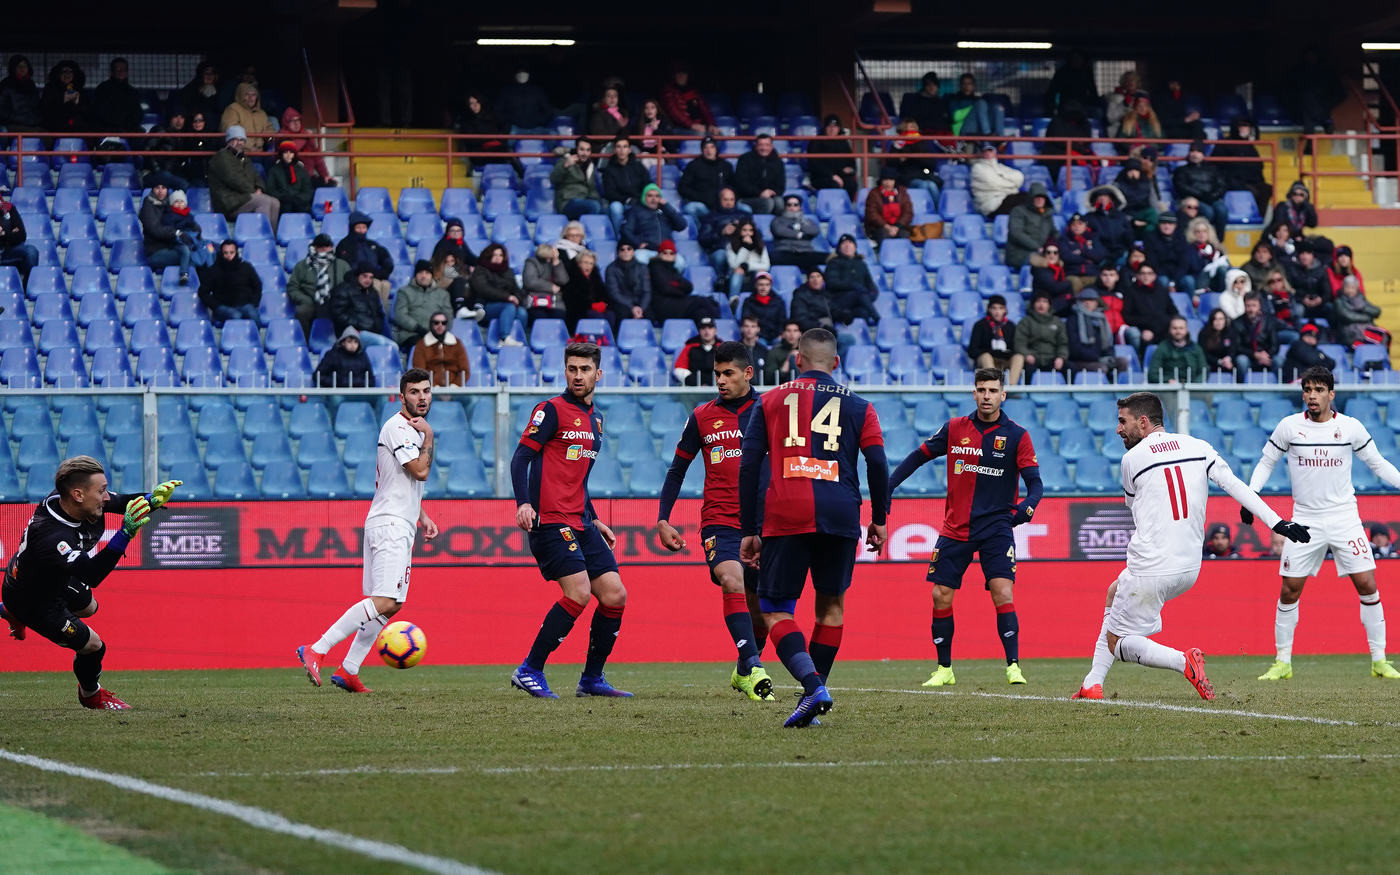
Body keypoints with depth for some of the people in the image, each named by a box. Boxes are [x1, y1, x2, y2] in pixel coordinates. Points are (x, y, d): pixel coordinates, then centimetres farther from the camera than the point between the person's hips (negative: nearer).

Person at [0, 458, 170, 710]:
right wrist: (125, 533, -58)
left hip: (54, 579, 8)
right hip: (32, 601, -8)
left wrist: (150, 500, -21)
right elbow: (91, 575, -51)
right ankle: (91, 695, 34)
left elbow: (119, 502, -3)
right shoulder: (50, 536, -45)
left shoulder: (61, 498, -21)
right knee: (92, 646, 1)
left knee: (88, 607, 33)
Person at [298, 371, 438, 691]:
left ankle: (348, 671, 10)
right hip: (390, 525, -10)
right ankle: (316, 650, -24)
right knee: (384, 601, -21)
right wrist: (428, 437, -7)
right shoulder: (397, 428, -11)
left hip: (401, 528, 10)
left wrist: (423, 517, 20)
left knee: (391, 604, 8)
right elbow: (421, 471, -19)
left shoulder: (413, 429, 20)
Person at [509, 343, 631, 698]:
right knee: (579, 592, -19)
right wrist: (523, 503, -25)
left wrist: (594, 520, 25)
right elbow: (521, 458, -11)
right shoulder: (552, 410, -5)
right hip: (551, 520, -8)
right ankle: (529, 671, -9)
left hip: (580, 523, 8)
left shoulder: (595, 419, 19)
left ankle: (592, 679, 12)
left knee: (615, 595, 2)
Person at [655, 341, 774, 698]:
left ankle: (743, 672, 32)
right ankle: (753, 669, -34)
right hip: (719, 521, -1)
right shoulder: (702, 417, 5)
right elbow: (677, 470, 12)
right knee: (732, 582, -26)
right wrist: (663, 521, 6)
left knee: (760, 604, 7)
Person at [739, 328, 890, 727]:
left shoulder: (769, 401, 13)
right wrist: (878, 520, 15)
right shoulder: (858, 406, 13)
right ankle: (815, 689, 14)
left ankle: (813, 685, -20)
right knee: (831, 604, 19)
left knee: (775, 611, 2)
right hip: (839, 515, 1)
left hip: (783, 517, -1)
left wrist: (749, 531, 10)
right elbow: (878, 465, 4)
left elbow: (749, 467, 8)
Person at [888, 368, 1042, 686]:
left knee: (1002, 594, -17)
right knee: (941, 596, 1)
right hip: (955, 527, 3)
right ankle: (944, 669, 14)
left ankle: (1014, 666, -10)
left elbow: (1035, 483, -7)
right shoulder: (955, 428, 3)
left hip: (996, 526, -3)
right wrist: (887, 487, 2)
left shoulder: (1017, 435, -4)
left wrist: (1028, 506, -29)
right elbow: (918, 457, 12)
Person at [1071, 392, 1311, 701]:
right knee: (1115, 592, 30)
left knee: (1117, 642, 7)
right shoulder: (1198, 447, 5)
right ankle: (1092, 684, 23)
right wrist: (1278, 523, -8)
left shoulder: (1131, 459, -4)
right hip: (1189, 568, 7)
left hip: (1150, 569, -7)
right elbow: (1236, 486, -4)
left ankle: (1182, 661, -20)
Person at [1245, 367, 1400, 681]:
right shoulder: (1289, 426, -3)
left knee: (1367, 585, -8)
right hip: (1305, 519, 1)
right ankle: (1282, 662, 12)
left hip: (1344, 516, 0)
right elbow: (1266, 462, 8)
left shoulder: (1351, 427, -3)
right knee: (1289, 590, -1)